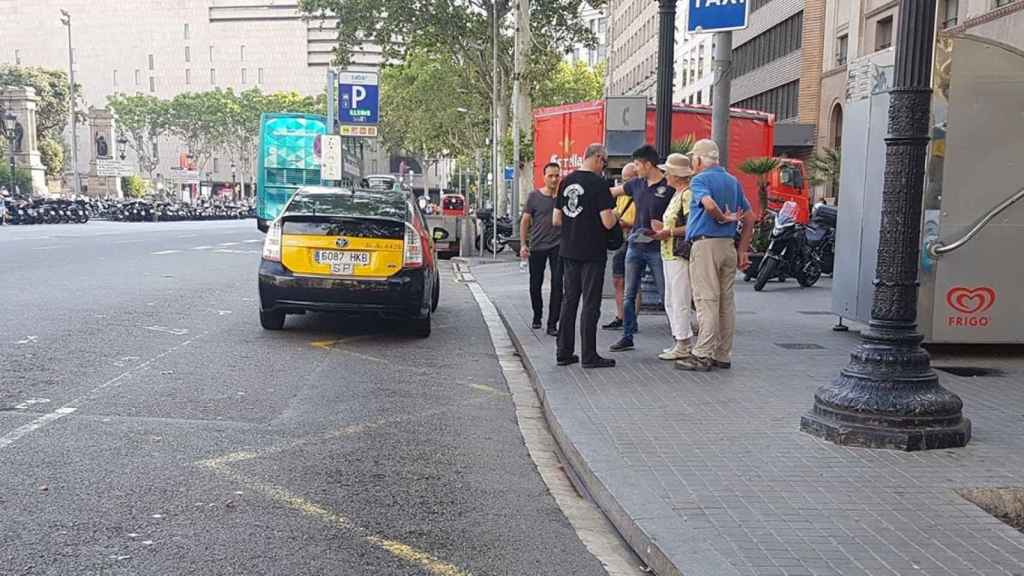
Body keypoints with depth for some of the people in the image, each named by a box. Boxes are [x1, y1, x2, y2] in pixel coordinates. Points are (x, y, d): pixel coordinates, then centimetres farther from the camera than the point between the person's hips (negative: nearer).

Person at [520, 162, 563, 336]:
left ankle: (552, 324, 0)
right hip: (536, 246, 1)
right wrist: (523, 244, -2)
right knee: (535, 284, 10)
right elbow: (525, 221, 4)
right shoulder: (534, 196, 1)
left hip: (558, 245, 0)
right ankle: (537, 316, 33)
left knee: (557, 285, -5)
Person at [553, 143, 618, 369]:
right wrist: (615, 216, 3)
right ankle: (589, 356, 5)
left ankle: (564, 352, 17)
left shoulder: (566, 181, 7)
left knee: (569, 300, 13)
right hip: (592, 252, -6)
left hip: (568, 251, 6)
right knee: (591, 304, 0)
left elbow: (556, 220, 10)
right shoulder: (599, 183, -12)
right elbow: (608, 222, -17)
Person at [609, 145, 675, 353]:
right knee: (629, 295, 10)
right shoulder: (637, 184, 8)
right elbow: (612, 191, 20)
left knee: (666, 295, -2)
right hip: (635, 246, 6)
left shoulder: (669, 187, -10)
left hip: (657, 248, -6)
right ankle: (627, 337, 20)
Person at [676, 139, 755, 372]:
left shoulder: (700, 179, -6)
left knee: (707, 301, -6)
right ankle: (723, 356, 15)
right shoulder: (733, 181, 16)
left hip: (705, 244, -7)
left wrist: (722, 218, -8)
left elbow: (709, 204, -27)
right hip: (729, 245, 7)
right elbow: (749, 217, 15)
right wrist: (742, 251, 13)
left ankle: (702, 356, -5)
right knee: (727, 301, 9)